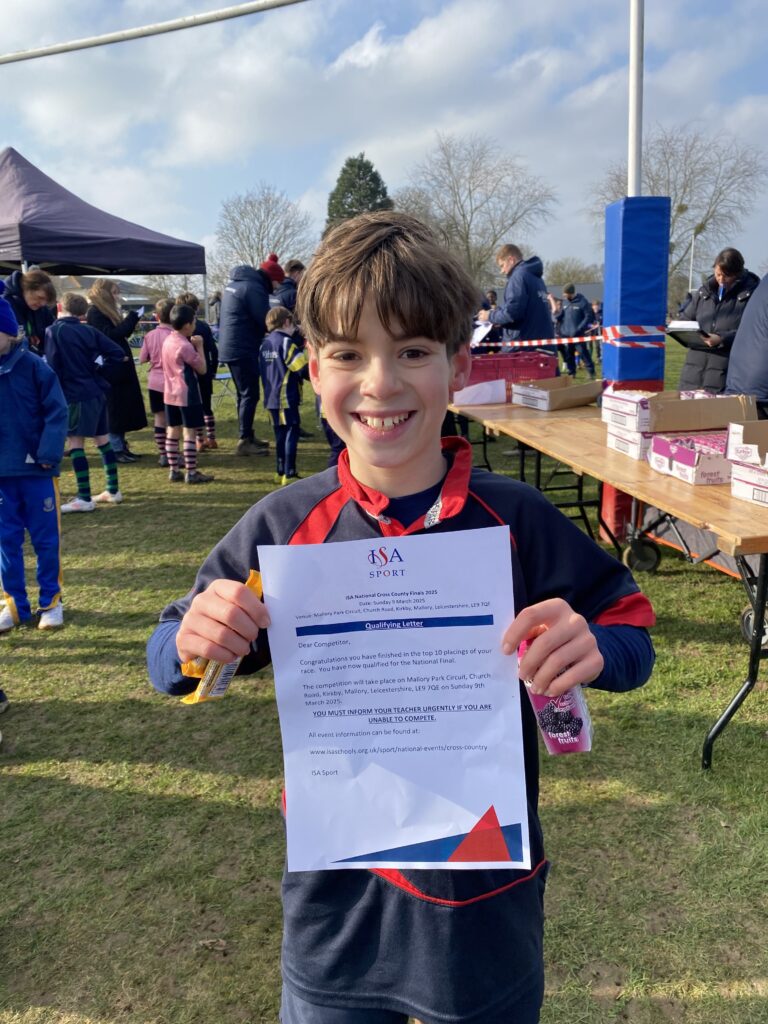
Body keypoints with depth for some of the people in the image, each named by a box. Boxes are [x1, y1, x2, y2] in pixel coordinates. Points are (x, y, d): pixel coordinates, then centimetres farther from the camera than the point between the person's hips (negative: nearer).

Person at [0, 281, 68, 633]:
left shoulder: (34, 367, -9)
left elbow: (57, 412, -8)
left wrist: (49, 452, -16)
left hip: (36, 469, -3)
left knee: (46, 539, 8)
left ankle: (51, 601, 21)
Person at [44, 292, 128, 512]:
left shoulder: (53, 331, -6)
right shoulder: (89, 331, 7)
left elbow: (52, 367, -10)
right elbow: (118, 354, 1)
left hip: (76, 395, -6)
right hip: (97, 392, 6)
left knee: (75, 443, -4)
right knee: (102, 439, 14)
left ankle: (84, 498, -6)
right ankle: (113, 490, 20)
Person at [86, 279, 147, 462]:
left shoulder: (109, 311, 17)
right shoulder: (94, 312, -10)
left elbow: (122, 333, 16)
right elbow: (109, 335, -19)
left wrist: (131, 320, 0)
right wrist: (130, 319, -14)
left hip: (120, 366, 9)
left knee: (123, 408, 11)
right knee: (113, 409, -5)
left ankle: (121, 445, 18)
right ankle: (116, 449, 0)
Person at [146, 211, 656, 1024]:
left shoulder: (516, 520, -15)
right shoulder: (282, 528, -12)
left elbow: (632, 639, -5)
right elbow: (170, 664, -3)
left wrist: (593, 650, -28)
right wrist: (192, 644, -26)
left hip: (485, 898, 0)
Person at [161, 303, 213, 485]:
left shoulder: (168, 341, 8)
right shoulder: (185, 346, -18)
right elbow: (202, 369, -13)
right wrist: (199, 346, -5)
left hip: (170, 393, 9)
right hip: (187, 394, -9)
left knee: (172, 431, 11)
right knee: (190, 432, -3)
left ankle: (173, 470, 16)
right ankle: (191, 472, -1)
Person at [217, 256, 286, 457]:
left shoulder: (236, 283, 16)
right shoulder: (254, 288, -15)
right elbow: (266, 322, -16)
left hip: (231, 348, 10)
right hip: (243, 349, -10)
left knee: (244, 394, 17)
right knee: (250, 395, -6)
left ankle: (247, 436, 25)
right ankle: (245, 442, -6)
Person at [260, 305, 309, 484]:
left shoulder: (265, 343, 12)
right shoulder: (285, 341, -12)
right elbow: (301, 367, -18)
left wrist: (300, 351, 20)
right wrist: (306, 351, -4)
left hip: (271, 397, 8)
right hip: (286, 397, -8)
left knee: (281, 434, 15)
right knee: (291, 433, -4)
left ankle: (280, 472, 22)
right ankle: (289, 474, -6)